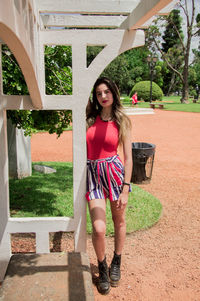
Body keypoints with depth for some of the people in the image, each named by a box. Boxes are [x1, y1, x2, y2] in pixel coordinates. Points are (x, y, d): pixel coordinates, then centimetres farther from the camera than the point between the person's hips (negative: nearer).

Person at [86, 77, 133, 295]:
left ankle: (116, 263, 41)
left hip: (114, 172, -1)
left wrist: (125, 189, -8)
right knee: (99, 229, -9)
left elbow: (128, 157, -3)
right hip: (93, 173, 1)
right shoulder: (90, 119, 6)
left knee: (119, 222, 15)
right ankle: (102, 269, 20)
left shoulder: (122, 121, 0)